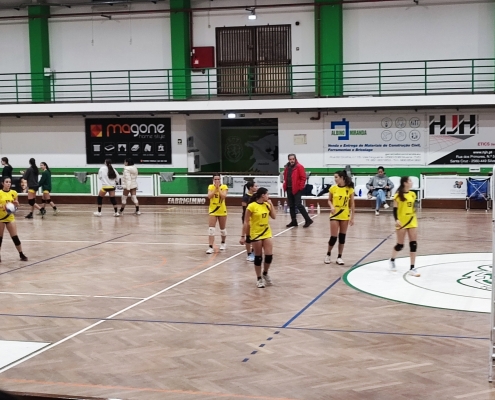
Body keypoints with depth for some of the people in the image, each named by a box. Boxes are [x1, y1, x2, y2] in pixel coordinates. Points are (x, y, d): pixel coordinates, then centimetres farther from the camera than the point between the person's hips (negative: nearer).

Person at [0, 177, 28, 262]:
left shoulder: (13, 193, 1)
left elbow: (17, 205, 11)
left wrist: (16, 203, -11)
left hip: (10, 217, 2)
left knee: (15, 237, 1)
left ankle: (21, 255, 10)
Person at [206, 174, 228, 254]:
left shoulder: (224, 187, -6)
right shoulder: (211, 187, 0)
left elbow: (224, 196, -21)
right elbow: (209, 196, -15)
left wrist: (218, 188, -20)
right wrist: (215, 188, -18)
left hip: (222, 211, 0)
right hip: (212, 211, 1)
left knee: (222, 229, 14)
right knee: (211, 229, -11)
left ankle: (223, 243, 39)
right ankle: (211, 247, -12)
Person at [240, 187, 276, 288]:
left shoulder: (267, 205, 3)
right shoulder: (252, 206, -14)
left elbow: (274, 216, 2)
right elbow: (246, 222, -12)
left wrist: (271, 204, -5)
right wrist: (243, 236, -13)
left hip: (267, 233, 5)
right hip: (256, 234, -5)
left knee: (269, 256, -1)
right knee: (258, 257, 3)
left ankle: (265, 274, 24)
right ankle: (259, 278, 17)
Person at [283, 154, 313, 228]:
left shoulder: (299, 167, -9)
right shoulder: (287, 167, 12)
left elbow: (303, 178, -13)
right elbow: (285, 177, 24)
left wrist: (300, 187, -15)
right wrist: (285, 185, 12)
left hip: (297, 189, -7)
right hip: (289, 189, 8)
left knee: (298, 205, -12)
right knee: (291, 206, 9)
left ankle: (308, 220, -4)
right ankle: (293, 221, 16)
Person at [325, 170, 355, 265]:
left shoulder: (350, 189, -5)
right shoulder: (333, 188, -3)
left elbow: (352, 204, -1)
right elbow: (329, 200, 8)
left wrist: (352, 217, -3)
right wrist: (331, 206, -13)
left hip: (345, 216, 0)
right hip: (335, 215, 0)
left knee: (342, 236, 6)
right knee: (333, 237, -3)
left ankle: (339, 257, 16)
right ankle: (328, 254, 19)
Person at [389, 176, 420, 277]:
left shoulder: (413, 194, 7)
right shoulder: (398, 195, -9)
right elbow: (395, 209, -11)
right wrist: (396, 220, -23)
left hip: (412, 222, 5)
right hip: (401, 223, -5)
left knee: (413, 244, -2)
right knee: (400, 245, 3)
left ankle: (412, 268, 3)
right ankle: (392, 260, 33)